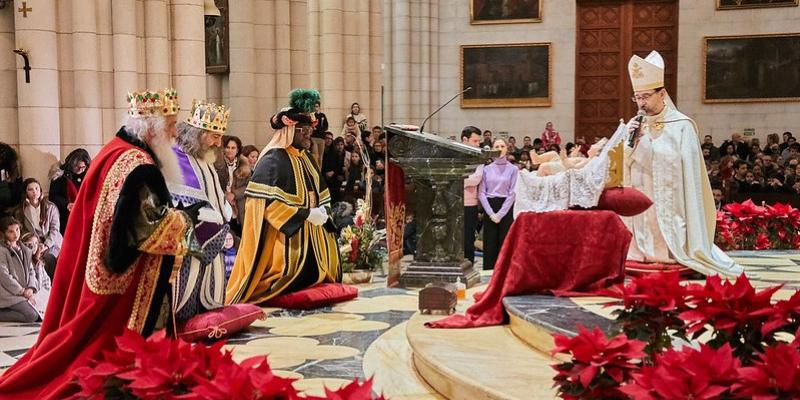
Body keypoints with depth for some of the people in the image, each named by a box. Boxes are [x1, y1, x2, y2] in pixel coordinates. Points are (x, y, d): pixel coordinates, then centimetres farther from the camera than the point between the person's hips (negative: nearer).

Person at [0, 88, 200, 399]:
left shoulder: (115, 151, 11)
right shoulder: (137, 165, -20)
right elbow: (150, 227, -25)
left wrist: (175, 214, 15)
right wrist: (185, 218, -10)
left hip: (102, 271, 10)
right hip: (125, 283, -10)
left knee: (88, 336, 16)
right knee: (115, 348, 0)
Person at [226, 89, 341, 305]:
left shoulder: (306, 158, 15)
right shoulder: (273, 159, -12)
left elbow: (320, 193, 22)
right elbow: (269, 202, -21)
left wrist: (322, 211, -1)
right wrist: (306, 214, -20)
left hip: (309, 236, 9)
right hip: (285, 237, -9)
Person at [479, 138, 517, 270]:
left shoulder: (513, 169, 1)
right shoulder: (486, 169, 6)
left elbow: (512, 193, -4)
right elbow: (481, 192, 1)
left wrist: (500, 214, -10)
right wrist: (491, 213, -9)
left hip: (506, 209, -2)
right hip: (489, 209, 2)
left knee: (505, 243, -2)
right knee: (490, 244, 3)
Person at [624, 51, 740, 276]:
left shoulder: (682, 126, -7)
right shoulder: (634, 126, 9)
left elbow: (691, 174, -9)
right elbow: (622, 167, 7)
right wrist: (628, 140, -9)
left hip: (670, 207, -4)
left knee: (671, 253, -2)